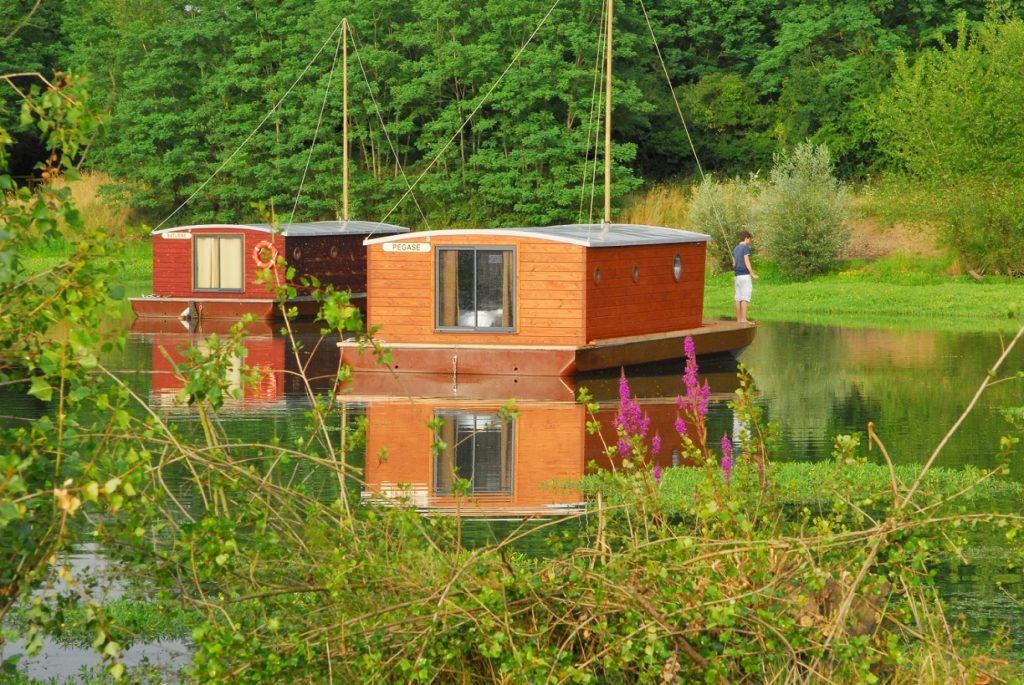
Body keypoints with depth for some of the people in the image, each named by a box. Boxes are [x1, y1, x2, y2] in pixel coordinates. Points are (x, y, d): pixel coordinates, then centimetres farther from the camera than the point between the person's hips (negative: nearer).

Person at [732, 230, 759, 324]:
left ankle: (739, 319, 7)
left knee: (738, 298, 7)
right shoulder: (746, 248, -8)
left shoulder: (736, 249, 17)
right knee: (745, 297, -10)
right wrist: (753, 274, -16)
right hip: (745, 275, -8)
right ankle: (743, 319, -16)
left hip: (737, 275, 8)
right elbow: (747, 262, -15)